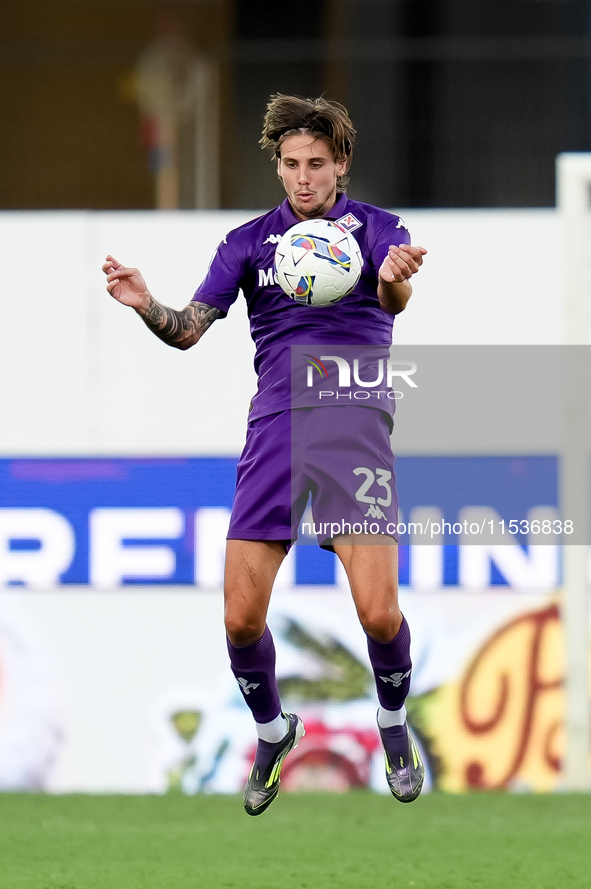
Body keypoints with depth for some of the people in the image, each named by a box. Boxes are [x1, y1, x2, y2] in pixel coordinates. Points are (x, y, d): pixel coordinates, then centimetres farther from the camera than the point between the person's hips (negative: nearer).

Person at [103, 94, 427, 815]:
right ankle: (273, 733, 24)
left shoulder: (376, 228, 3)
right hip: (274, 425, 3)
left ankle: (393, 725, 17)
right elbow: (188, 329, 4)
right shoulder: (249, 242, 11)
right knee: (241, 618, -5)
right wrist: (145, 306, -19)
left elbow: (393, 299, -18)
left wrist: (395, 283, -43)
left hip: (354, 422, -3)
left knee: (378, 613, -14)